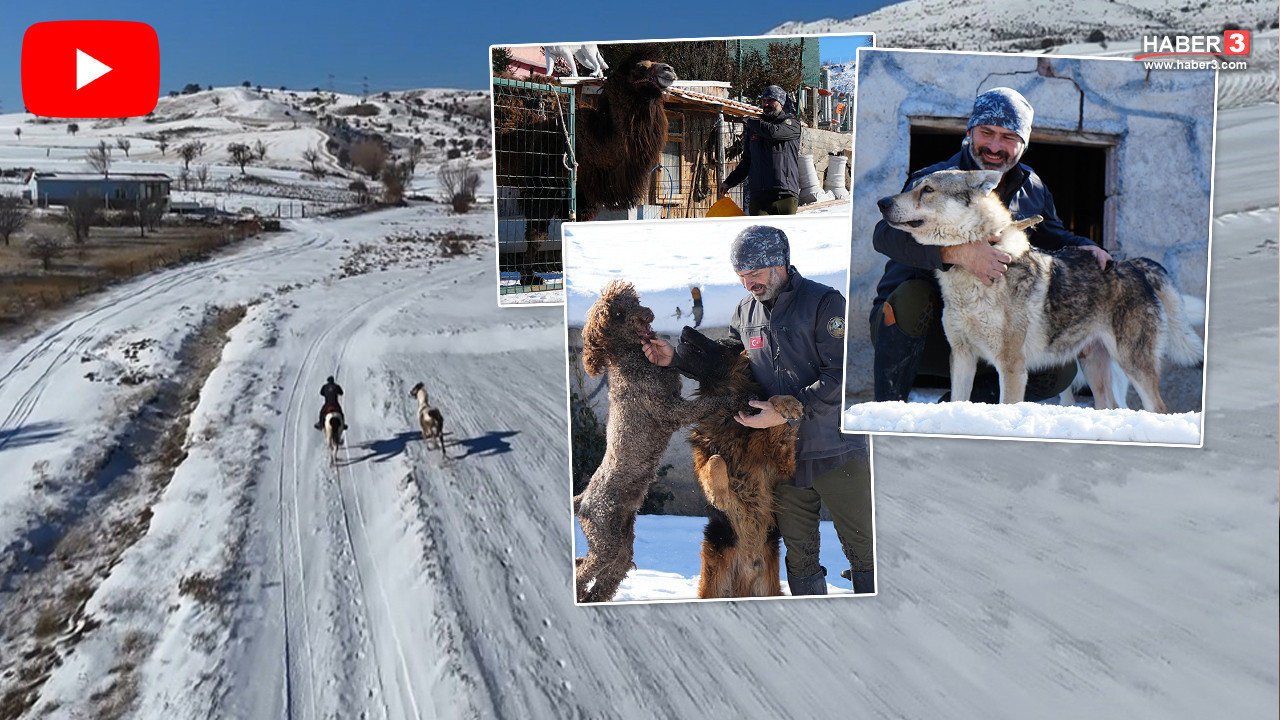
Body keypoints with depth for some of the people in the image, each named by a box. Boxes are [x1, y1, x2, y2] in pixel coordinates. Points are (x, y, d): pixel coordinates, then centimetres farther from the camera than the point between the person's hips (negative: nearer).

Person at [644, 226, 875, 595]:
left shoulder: (824, 302, -10)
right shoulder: (746, 311, 8)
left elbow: (843, 374, -16)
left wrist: (788, 412, -22)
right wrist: (675, 358, 5)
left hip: (835, 453, -5)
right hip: (782, 455, 5)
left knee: (863, 550, 6)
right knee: (799, 556, 14)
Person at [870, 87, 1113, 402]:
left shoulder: (1032, 190, 6)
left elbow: (1050, 235, 26)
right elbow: (886, 234, -33)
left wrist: (1083, 247, 3)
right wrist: (958, 252, -47)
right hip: (908, 328, -5)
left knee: (1060, 370, -11)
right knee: (914, 295, -38)